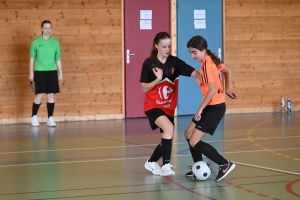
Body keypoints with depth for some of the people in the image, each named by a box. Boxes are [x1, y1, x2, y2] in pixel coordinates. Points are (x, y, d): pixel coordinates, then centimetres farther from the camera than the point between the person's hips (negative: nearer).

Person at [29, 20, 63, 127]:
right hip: (40, 71, -3)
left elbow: (58, 59, 9)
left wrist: (61, 73, 6)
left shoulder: (55, 42, 5)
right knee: (40, 94, -4)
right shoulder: (36, 42, -1)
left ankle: (50, 118, 8)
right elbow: (32, 58, 2)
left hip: (52, 71, 3)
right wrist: (31, 73, -1)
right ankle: (34, 117, 10)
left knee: (51, 94, 2)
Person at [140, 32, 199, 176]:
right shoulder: (149, 63, -11)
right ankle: (166, 165, -26)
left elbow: (193, 72, -19)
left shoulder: (174, 62, -6)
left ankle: (151, 163, 38)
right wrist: (158, 79, -24)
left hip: (169, 108, 5)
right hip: (153, 106, -5)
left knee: (167, 138, 11)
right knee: (169, 128, -30)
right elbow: (144, 88, -9)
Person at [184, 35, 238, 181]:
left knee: (194, 142, -10)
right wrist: (227, 90, 28)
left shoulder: (207, 65, -19)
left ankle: (225, 165, -6)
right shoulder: (211, 61, 8)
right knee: (188, 134, 15)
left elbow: (212, 90, -26)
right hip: (211, 106, 10)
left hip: (215, 107, -10)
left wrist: (200, 109, -23)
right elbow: (228, 71, 23)